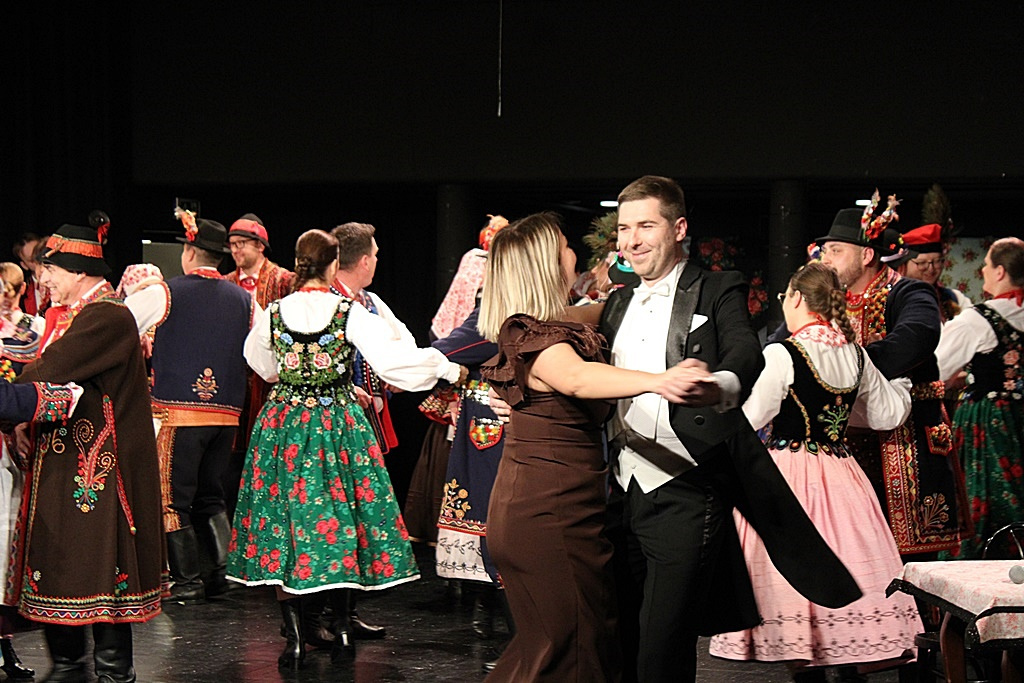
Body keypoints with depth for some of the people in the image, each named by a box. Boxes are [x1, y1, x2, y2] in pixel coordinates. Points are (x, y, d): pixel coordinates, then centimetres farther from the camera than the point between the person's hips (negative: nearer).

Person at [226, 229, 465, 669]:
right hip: (338, 425, -1)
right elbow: (396, 356, -12)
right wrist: (446, 368, 0)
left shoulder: (272, 314, -2)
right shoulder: (350, 313, -9)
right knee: (336, 518, 9)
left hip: (282, 425, 1)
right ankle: (341, 631, 10)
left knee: (284, 521, 5)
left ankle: (295, 636, 2)